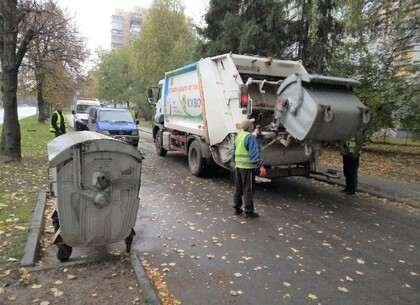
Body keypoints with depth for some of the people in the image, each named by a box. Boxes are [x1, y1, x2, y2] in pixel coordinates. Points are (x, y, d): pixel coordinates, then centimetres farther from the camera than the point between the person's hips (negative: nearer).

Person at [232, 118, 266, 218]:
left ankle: (237, 208, 24)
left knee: (238, 188, 16)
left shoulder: (238, 136, 11)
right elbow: (255, 153, -25)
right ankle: (248, 212, 5)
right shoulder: (250, 137, -15)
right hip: (248, 167, -8)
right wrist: (261, 166, -29)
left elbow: (234, 152, 20)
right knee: (248, 190, -1)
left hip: (238, 166, 8)